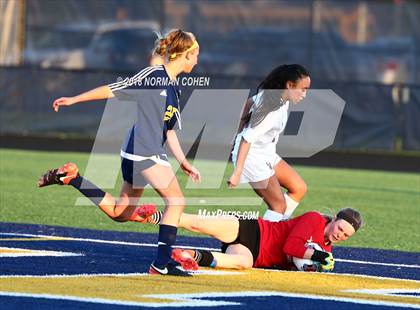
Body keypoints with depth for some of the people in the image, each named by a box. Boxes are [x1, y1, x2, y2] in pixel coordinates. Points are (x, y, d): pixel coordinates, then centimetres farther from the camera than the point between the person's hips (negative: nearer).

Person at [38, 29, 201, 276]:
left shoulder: (174, 88, 17)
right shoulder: (153, 75, -10)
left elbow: (169, 131, 22)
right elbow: (111, 90, -8)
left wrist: (184, 163, 17)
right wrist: (73, 100, -6)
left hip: (139, 154, 9)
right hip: (144, 151, -9)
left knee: (120, 213, 15)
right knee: (177, 201, -13)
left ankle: (72, 178, 19)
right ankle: (161, 263, -15)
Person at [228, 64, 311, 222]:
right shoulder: (273, 112, -31)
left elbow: (249, 103, 13)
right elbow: (247, 139, -33)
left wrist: (239, 134, 20)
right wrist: (237, 173, -32)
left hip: (267, 154, 10)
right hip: (252, 156, -10)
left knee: (299, 188, 8)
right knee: (279, 205, -5)